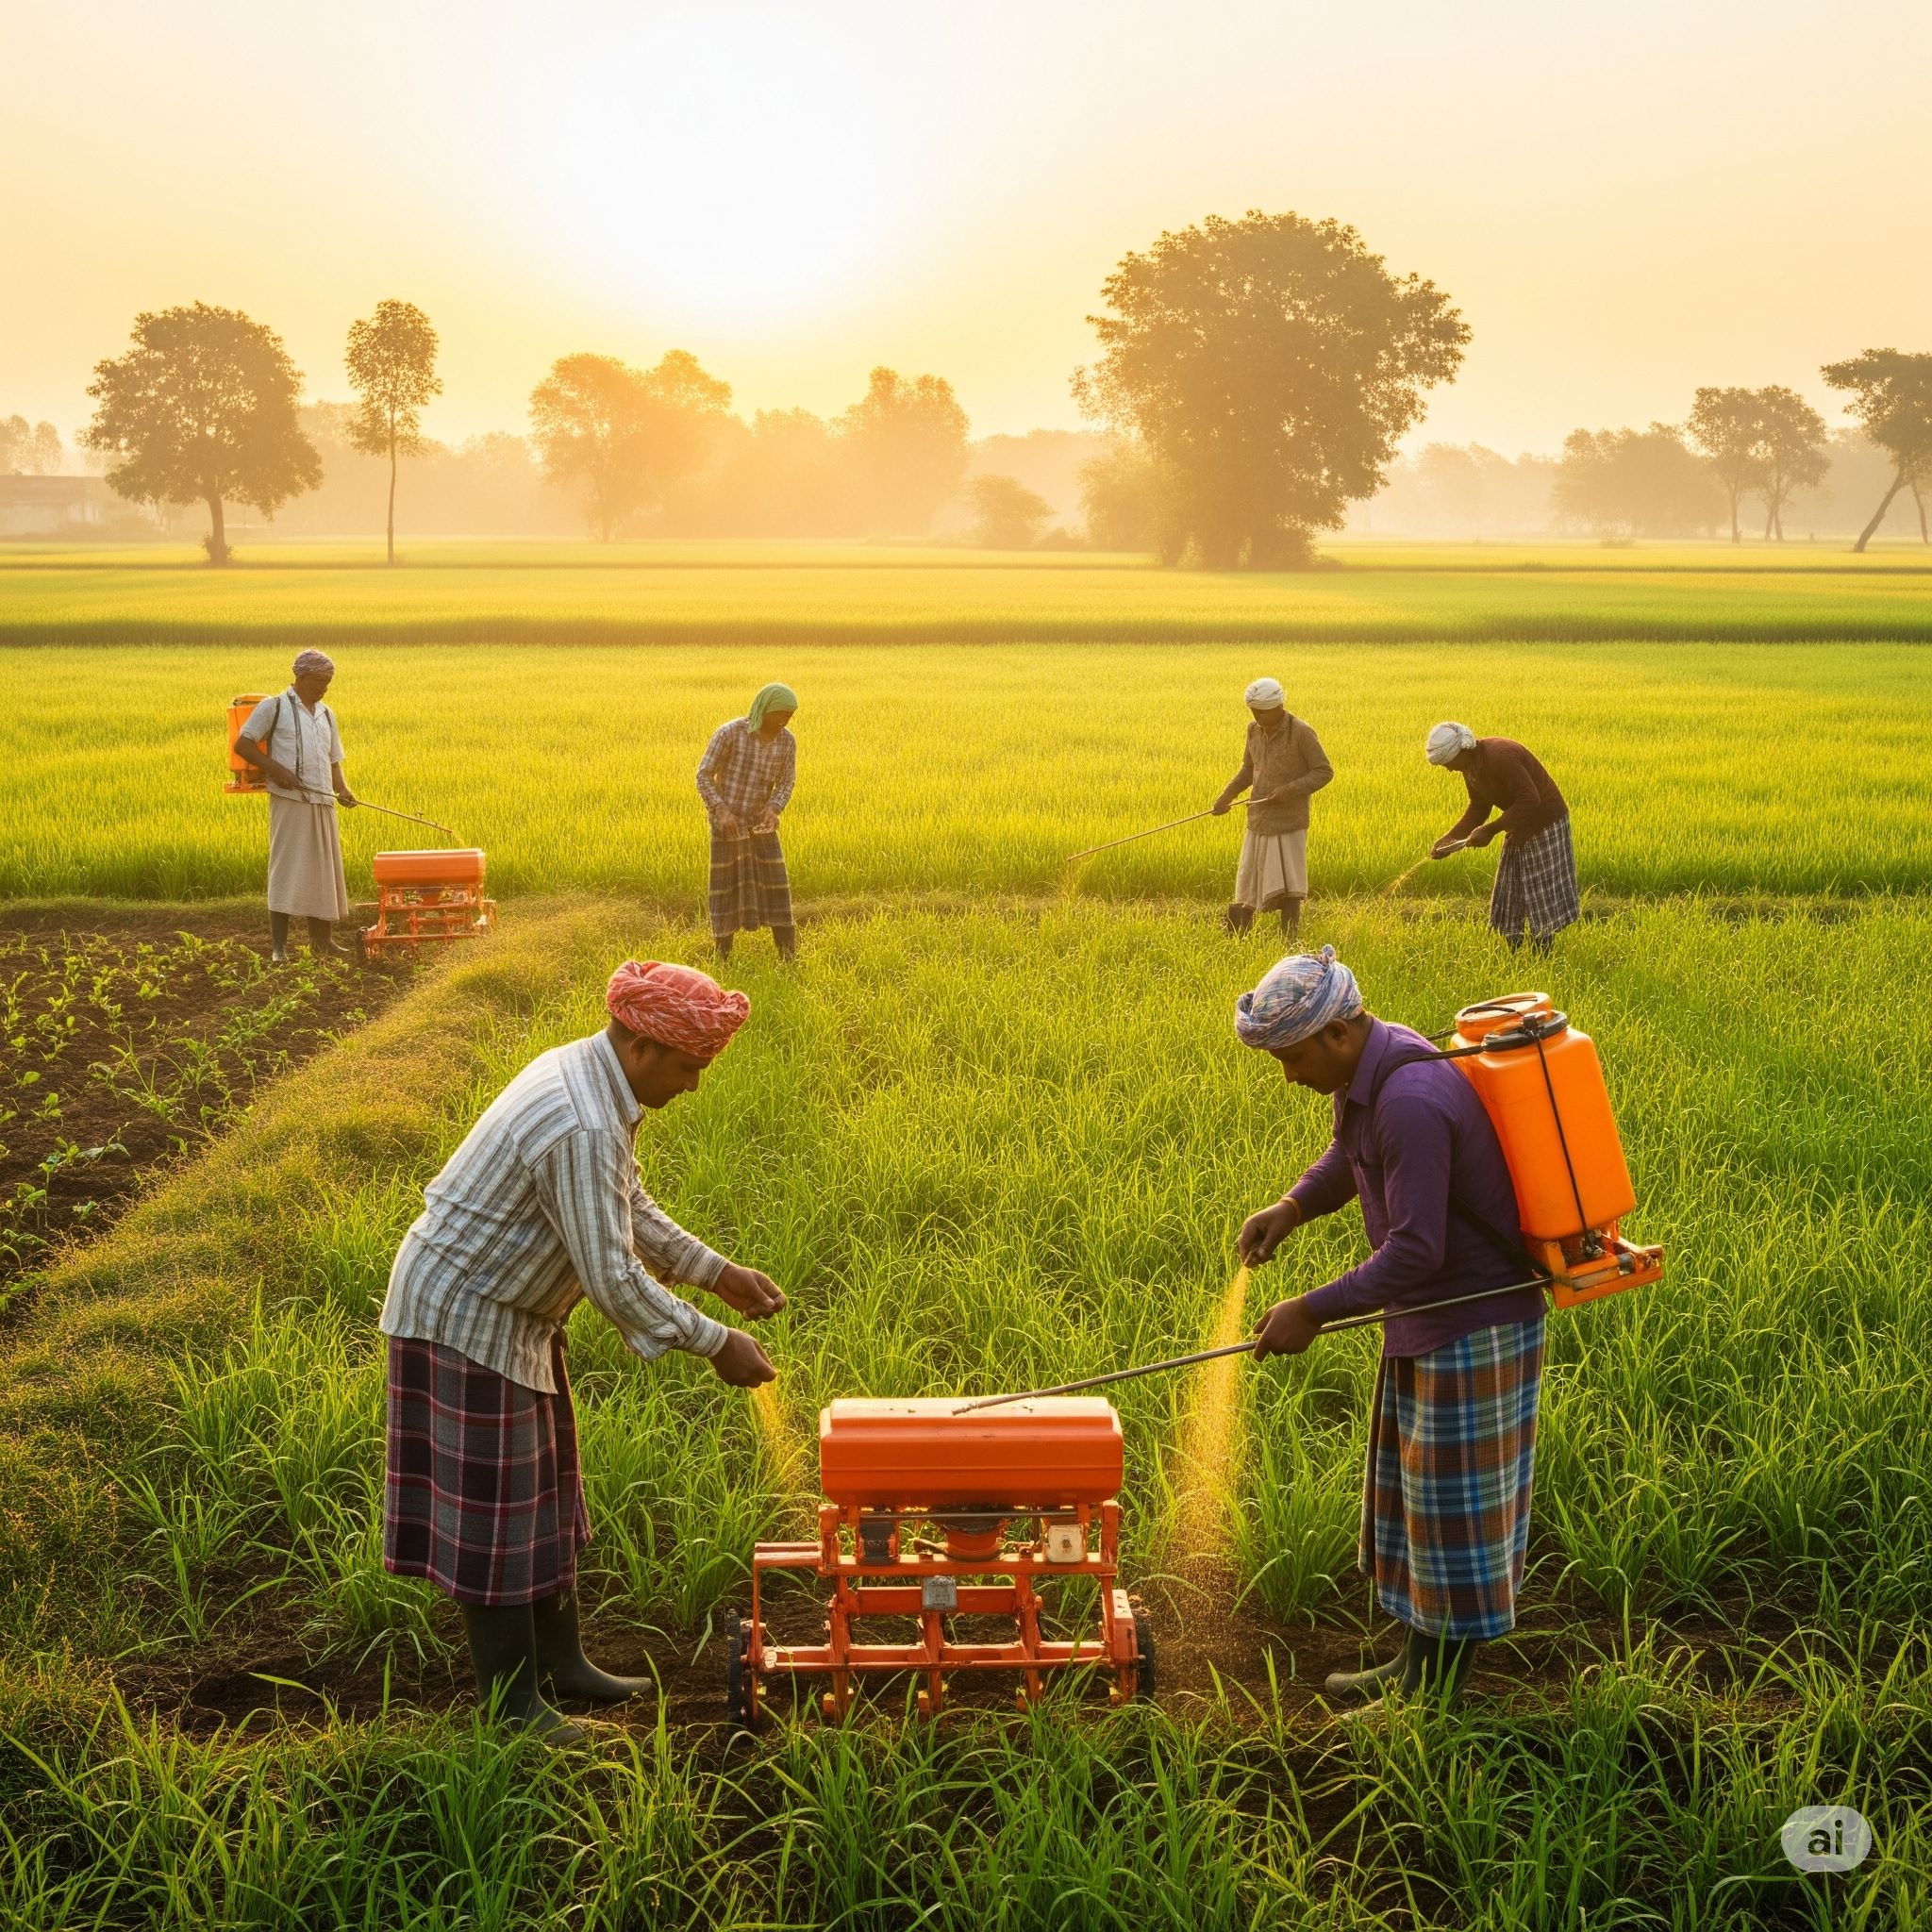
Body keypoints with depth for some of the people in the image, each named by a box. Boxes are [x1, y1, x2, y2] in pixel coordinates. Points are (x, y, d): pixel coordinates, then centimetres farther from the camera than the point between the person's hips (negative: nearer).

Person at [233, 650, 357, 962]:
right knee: (286, 869, -7)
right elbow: (243, 745, -2)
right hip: (289, 800, -6)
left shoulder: (326, 714, 18)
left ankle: (321, 941, 20)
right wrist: (275, 768, -15)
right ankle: (279, 946, -6)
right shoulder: (274, 707, 0)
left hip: (323, 804, 6)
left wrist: (343, 789, 1)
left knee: (324, 870, 10)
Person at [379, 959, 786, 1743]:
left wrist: (718, 1273, 10)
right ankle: (511, 1698, 11)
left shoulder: (585, 1073, 2)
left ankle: (558, 1657, 30)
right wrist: (716, 1345, -20)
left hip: (509, 1311, 11)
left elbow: (630, 1209, 15)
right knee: (493, 1503, 0)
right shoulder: (581, 1128, -30)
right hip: (462, 1316, -11)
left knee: (543, 1490, 18)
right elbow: (611, 1278, -28)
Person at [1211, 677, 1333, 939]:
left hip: (1289, 822, -6)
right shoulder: (1254, 730, 7)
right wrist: (1227, 794, 4)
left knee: (1287, 888, -2)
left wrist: (1290, 789, -21)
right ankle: (1236, 936, 16)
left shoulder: (1301, 733, -12)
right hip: (1258, 820, 6)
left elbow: (1324, 771, -9)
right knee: (1248, 878, 9)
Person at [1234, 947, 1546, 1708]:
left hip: (1475, 1327, -10)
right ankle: (1416, 1663, 31)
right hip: (1423, 1318, 10)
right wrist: (1291, 1208, 5)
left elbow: (1416, 1250, -29)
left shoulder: (1412, 1102, -29)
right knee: (1410, 1492, 18)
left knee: (1452, 1504, 1)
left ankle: (1435, 1694, 13)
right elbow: (1347, 1154, 22)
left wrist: (1315, 1310, -25)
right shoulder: (1365, 1072, 2)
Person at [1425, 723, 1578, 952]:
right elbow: (1479, 808, 10)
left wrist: (1490, 830, -28)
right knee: (1509, 898, 9)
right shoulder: (1471, 766, 0)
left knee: (1541, 896, -4)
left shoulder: (1500, 757, -28)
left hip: (1545, 823, -9)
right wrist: (1450, 837, -3)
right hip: (1520, 827, 9)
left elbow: (1530, 800, -30)